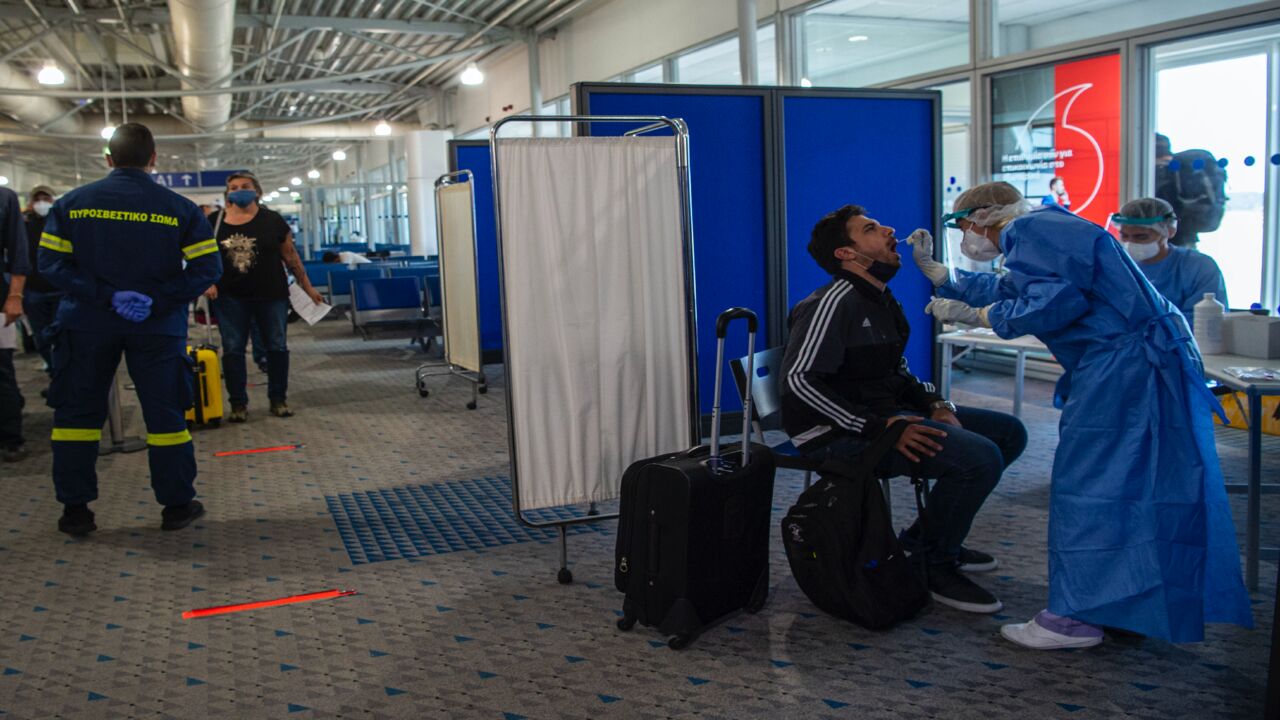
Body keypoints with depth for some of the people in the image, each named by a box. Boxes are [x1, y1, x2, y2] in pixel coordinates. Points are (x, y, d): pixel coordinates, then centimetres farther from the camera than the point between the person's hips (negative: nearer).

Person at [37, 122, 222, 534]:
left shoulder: (71, 203, 0)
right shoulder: (180, 208, -4)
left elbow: (51, 262, -8)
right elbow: (208, 267, -11)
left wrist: (106, 295, -13)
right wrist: (159, 300, -13)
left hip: (87, 325, 1)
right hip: (158, 327, -1)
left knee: (77, 414, 11)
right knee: (165, 414, 7)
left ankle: (74, 510, 14)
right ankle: (177, 506, 13)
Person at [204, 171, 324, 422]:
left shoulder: (272, 220, 0)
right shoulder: (216, 221, 4)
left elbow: (290, 256, 4)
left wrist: (307, 286, 4)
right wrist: (208, 281, -7)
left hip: (271, 295, -1)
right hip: (230, 297, 1)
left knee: (276, 346, 4)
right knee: (232, 349, 2)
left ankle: (278, 399, 16)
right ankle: (238, 403, 11)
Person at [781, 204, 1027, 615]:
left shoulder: (880, 300, 15)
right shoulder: (836, 301, -14)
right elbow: (799, 380, -24)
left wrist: (934, 404, 3)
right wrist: (879, 427, -26)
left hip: (887, 413, 10)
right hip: (837, 435, -10)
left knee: (1009, 433, 9)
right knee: (980, 457, -25)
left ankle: (926, 538, 14)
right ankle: (936, 566, -2)